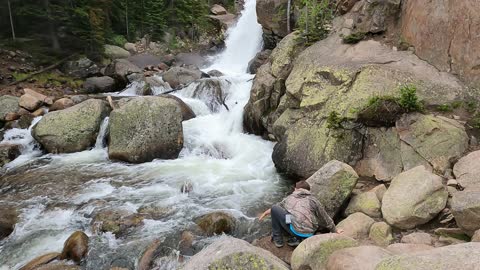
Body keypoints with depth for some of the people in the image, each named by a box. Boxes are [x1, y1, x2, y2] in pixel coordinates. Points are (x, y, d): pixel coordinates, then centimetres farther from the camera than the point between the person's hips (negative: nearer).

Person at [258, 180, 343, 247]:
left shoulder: (289, 198, 16)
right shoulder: (313, 200, 15)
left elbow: (278, 206, 30)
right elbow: (326, 219, 19)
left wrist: (265, 213, 48)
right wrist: (335, 231, 33)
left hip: (296, 231, -3)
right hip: (310, 234, 3)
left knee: (274, 208, 13)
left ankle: (277, 239, 14)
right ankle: (296, 239, 10)